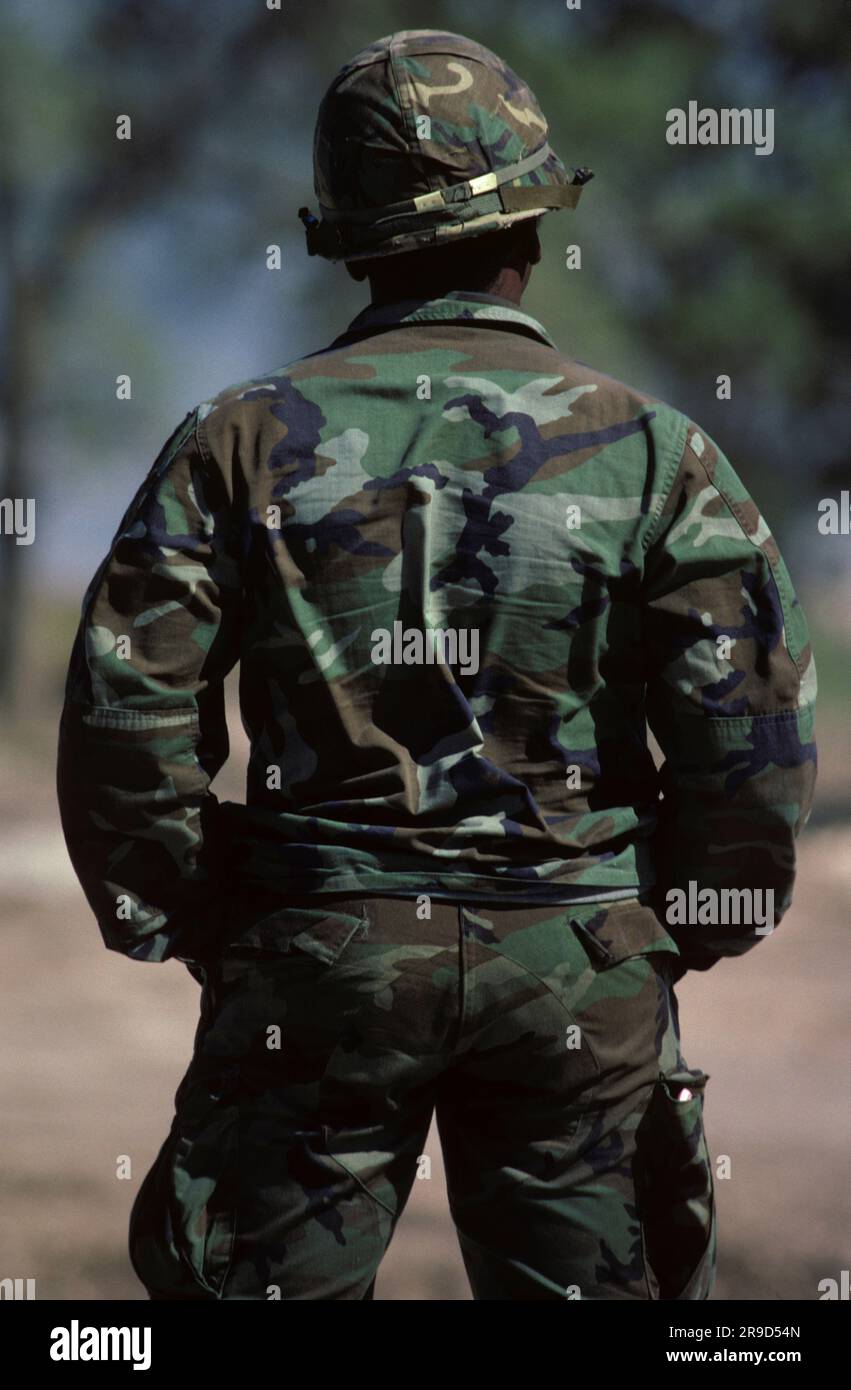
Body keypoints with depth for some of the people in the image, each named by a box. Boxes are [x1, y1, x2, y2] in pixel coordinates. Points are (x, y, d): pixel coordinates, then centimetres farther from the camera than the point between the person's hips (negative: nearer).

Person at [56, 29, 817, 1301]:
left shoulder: (249, 439, -1)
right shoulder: (648, 447, -3)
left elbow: (125, 713, -5)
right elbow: (754, 731, -6)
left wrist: (184, 930, 8)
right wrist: (702, 929, 9)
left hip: (320, 957, 0)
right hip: (579, 969, 0)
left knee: (272, 1286, 9)